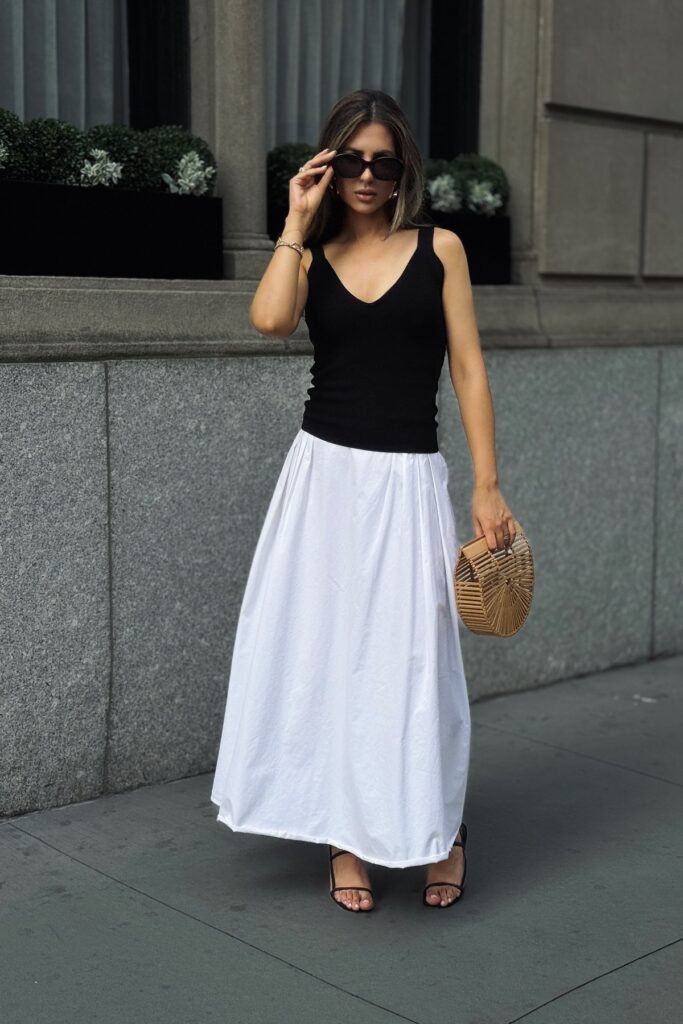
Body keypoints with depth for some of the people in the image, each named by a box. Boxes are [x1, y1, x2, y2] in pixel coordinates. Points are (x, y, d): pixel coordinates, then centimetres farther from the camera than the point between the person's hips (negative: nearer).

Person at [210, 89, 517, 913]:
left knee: (409, 657, 2)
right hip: (324, 474, 2)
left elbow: (468, 369, 1)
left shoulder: (439, 248, 3)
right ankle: (346, 833, 21)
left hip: (407, 480, -2)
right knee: (322, 649, 6)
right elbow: (269, 318, -18)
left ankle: (439, 828, 25)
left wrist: (487, 487, -3)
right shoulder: (312, 255, 5)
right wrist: (299, 219, -8)